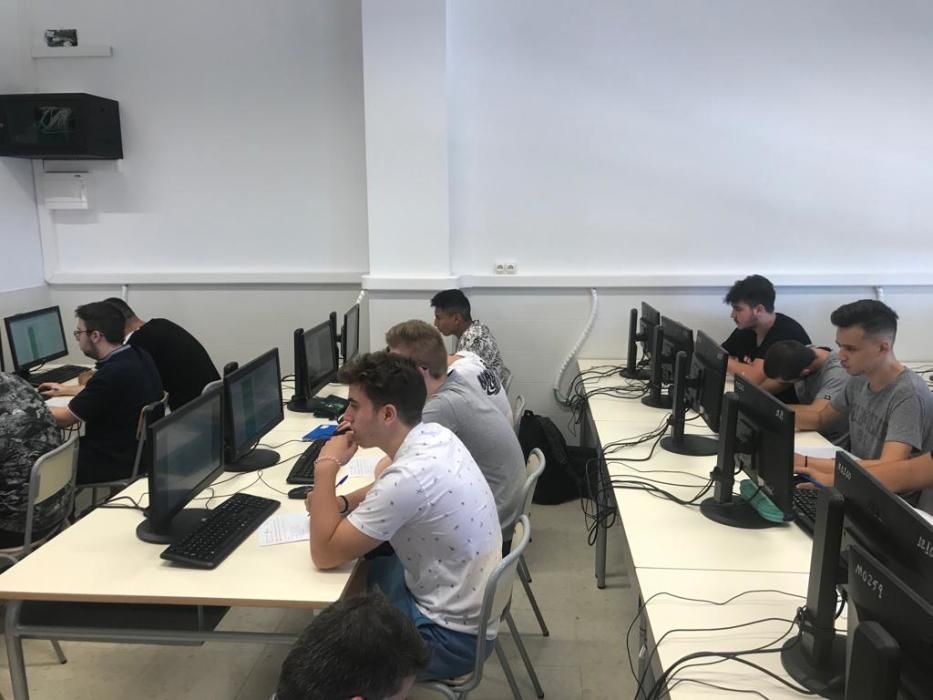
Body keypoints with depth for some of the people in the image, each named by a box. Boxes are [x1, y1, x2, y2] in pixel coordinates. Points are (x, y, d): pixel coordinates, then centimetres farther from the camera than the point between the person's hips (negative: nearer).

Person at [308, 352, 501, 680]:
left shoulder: (409, 476, -32)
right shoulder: (435, 435, -6)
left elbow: (325, 554, -23)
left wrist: (325, 467, -18)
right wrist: (341, 503, -2)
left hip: (452, 635, -8)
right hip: (458, 597, 8)